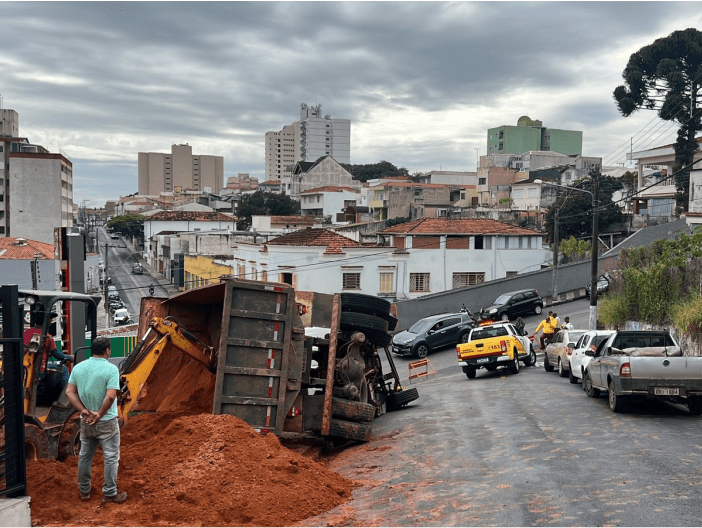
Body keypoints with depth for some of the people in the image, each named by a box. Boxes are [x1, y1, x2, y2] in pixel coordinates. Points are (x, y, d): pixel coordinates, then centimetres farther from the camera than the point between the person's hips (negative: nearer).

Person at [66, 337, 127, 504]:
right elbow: (110, 396, -24)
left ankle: (84, 491, 29)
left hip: (85, 421, 6)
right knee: (111, 457, 6)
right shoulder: (111, 369, -17)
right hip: (106, 422, -5)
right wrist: (99, 414, -13)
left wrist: (83, 411, -6)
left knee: (84, 456, 18)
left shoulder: (78, 367, 0)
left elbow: (70, 392, -2)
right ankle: (110, 493, 12)